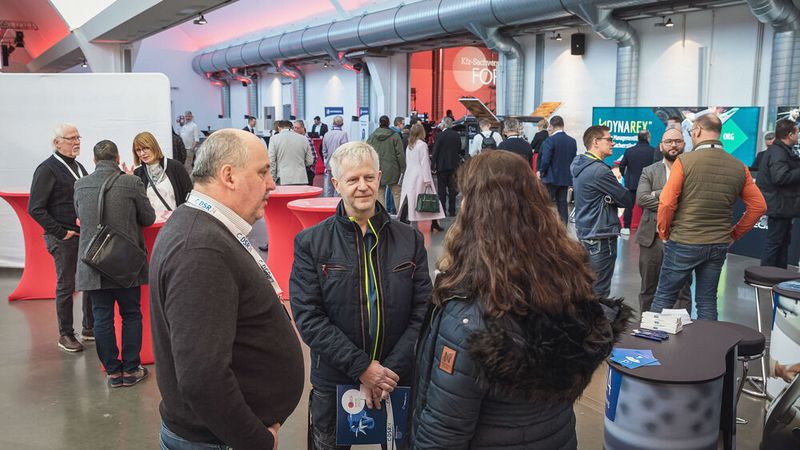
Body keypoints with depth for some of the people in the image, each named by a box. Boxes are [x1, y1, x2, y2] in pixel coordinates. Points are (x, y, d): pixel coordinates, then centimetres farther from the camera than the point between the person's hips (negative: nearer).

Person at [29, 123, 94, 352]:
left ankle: (89, 328, 24)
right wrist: (60, 233, -15)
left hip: (86, 235, 7)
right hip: (64, 239, -7)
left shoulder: (79, 167, 14)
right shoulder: (47, 169, -9)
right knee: (66, 287, 2)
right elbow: (35, 209, -14)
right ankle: (65, 335, 15)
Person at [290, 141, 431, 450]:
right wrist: (361, 367, -18)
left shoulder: (410, 239, -1)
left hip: (400, 381, 1)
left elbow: (423, 311, -4)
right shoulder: (310, 243, -6)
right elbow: (307, 317, -12)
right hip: (334, 383, -1)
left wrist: (392, 368, -14)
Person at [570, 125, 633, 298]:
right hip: (600, 235, -10)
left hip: (584, 230, 10)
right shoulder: (599, 170, -20)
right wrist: (629, 192, 5)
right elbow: (627, 200, -14)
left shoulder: (579, 165, 10)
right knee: (599, 291, -3)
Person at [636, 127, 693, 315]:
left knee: (682, 291, 4)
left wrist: (657, 195, -15)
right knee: (648, 289, 13)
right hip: (652, 238, 2)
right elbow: (641, 198, -8)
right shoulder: (649, 171, 7)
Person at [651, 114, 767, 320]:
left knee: (664, 297, 8)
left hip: (683, 243, -4)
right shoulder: (739, 167, 1)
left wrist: (664, 233, -1)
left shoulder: (685, 161, -13)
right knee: (707, 301, 14)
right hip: (719, 246, 4)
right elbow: (758, 206, 6)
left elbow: (666, 203, -17)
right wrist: (734, 234, 14)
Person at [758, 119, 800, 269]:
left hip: (782, 205, 11)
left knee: (784, 242, 16)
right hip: (779, 205, -11)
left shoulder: (782, 150, 15)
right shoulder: (778, 153, -19)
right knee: (774, 243, -5)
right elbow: (780, 177, -29)